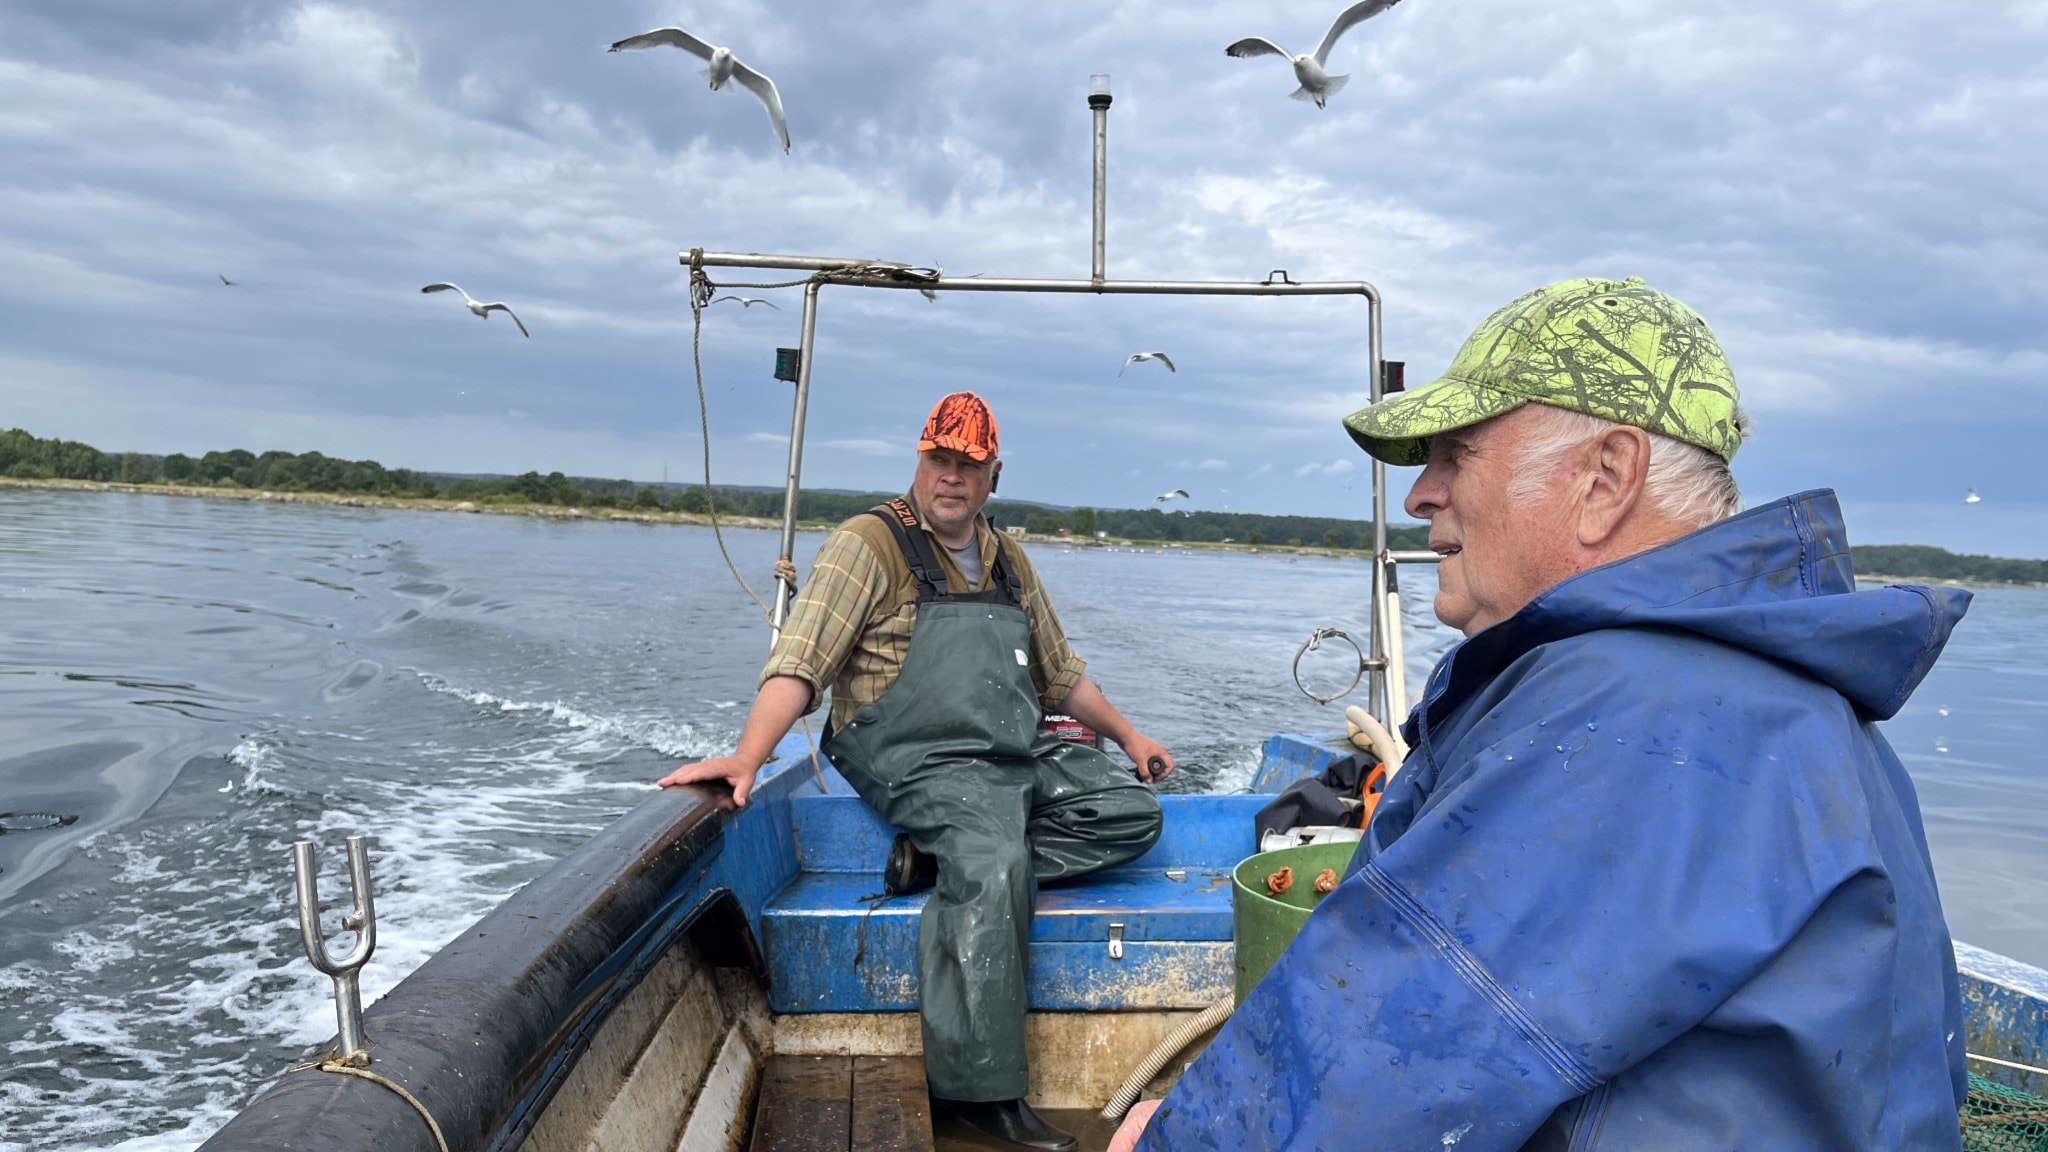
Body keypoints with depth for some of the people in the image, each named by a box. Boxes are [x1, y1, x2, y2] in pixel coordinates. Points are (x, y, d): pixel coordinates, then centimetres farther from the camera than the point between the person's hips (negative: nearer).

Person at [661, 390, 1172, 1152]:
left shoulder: (1008, 563, 18)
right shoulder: (871, 544, -4)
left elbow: (1060, 674, 29)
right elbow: (800, 661, -15)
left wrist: (1128, 737, 28)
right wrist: (747, 757, -29)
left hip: (1021, 757, 8)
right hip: (920, 761, -7)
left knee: (1133, 810, -6)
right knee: (994, 863, -32)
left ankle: (945, 862, -14)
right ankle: (978, 1090, -25)